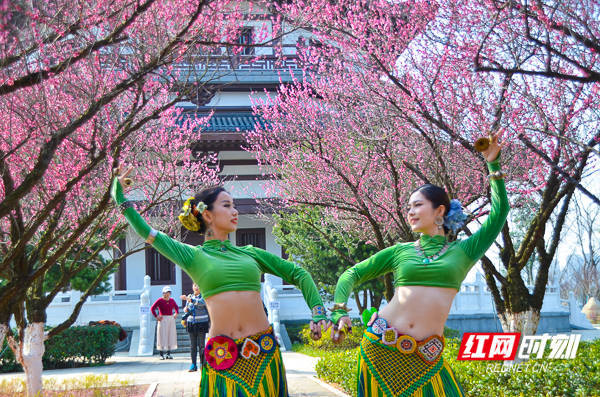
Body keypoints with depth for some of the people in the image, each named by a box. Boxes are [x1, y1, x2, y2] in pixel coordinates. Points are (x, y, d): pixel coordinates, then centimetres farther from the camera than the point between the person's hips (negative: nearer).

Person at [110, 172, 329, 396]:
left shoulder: (250, 254, 15)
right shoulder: (193, 256, 8)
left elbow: (298, 274, 19)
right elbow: (147, 233, 9)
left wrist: (318, 313, 8)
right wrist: (120, 197, 15)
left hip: (264, 352, 3)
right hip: (222, 356, -2)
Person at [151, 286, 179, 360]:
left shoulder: (172, 300, 9)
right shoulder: (159, 300, -6)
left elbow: (176, 307, 26)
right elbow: (152, 308, -8)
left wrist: (176, 314, 11)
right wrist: (156, 317, -12)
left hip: (171, 320, 5)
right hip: (163, 320, -5)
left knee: (171, 336, 5)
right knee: (162, 336, -4)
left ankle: (168, 354, 12)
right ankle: (161, 354, -1)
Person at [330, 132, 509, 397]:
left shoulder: (462, 252, 10)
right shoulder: (400, 251, 13)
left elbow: (499, 212, 4)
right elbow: (353, 274, 18)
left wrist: (493, 165, 5)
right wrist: (339, 311, 3)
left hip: (423, 356, -1)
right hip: (380, 345, 1)